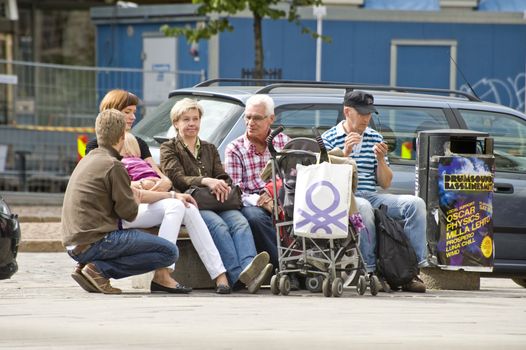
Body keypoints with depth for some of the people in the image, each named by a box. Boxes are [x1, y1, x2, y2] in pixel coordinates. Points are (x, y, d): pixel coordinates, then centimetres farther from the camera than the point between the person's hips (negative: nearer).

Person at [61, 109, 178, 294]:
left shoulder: (87, 161, 17)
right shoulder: (114, 166, -11)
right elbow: (128, 212, -8)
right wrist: (136, 201, 15)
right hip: (95, 242, -9)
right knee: (169, 252, -7)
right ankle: (99, 269, -13)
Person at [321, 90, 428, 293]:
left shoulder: (375, 138, 17)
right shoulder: (329, 138, 5)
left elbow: (385, 184, 15)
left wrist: (381, 159, -3)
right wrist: (345, 153, -16)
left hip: (372, 196, 5)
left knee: (416, 204, -18)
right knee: (364, 208, -40)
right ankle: (369, 271, -35)